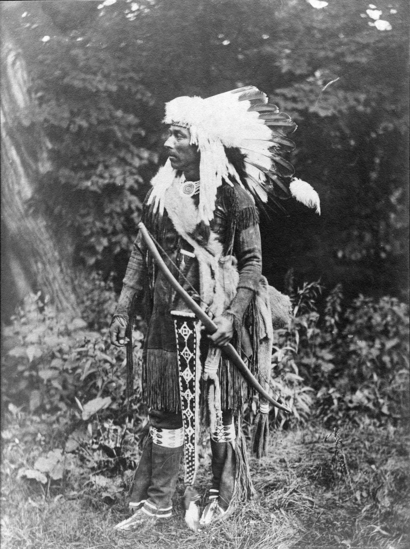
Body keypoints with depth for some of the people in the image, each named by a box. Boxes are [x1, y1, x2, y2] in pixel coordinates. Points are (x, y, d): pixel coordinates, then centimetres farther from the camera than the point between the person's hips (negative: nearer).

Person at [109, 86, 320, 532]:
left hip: (216, 319, -4)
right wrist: (123, 309, 5)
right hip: (167, 319, 4)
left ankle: (224, 495, 26)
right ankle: (156, 501, 20)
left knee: (220, 409, 8)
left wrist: (232, 314, -18)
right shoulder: (159, 191, 6)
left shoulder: (233, 196, -8)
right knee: (165, 410, 8)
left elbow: (251, 262, -7)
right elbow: (141, 252, 10)